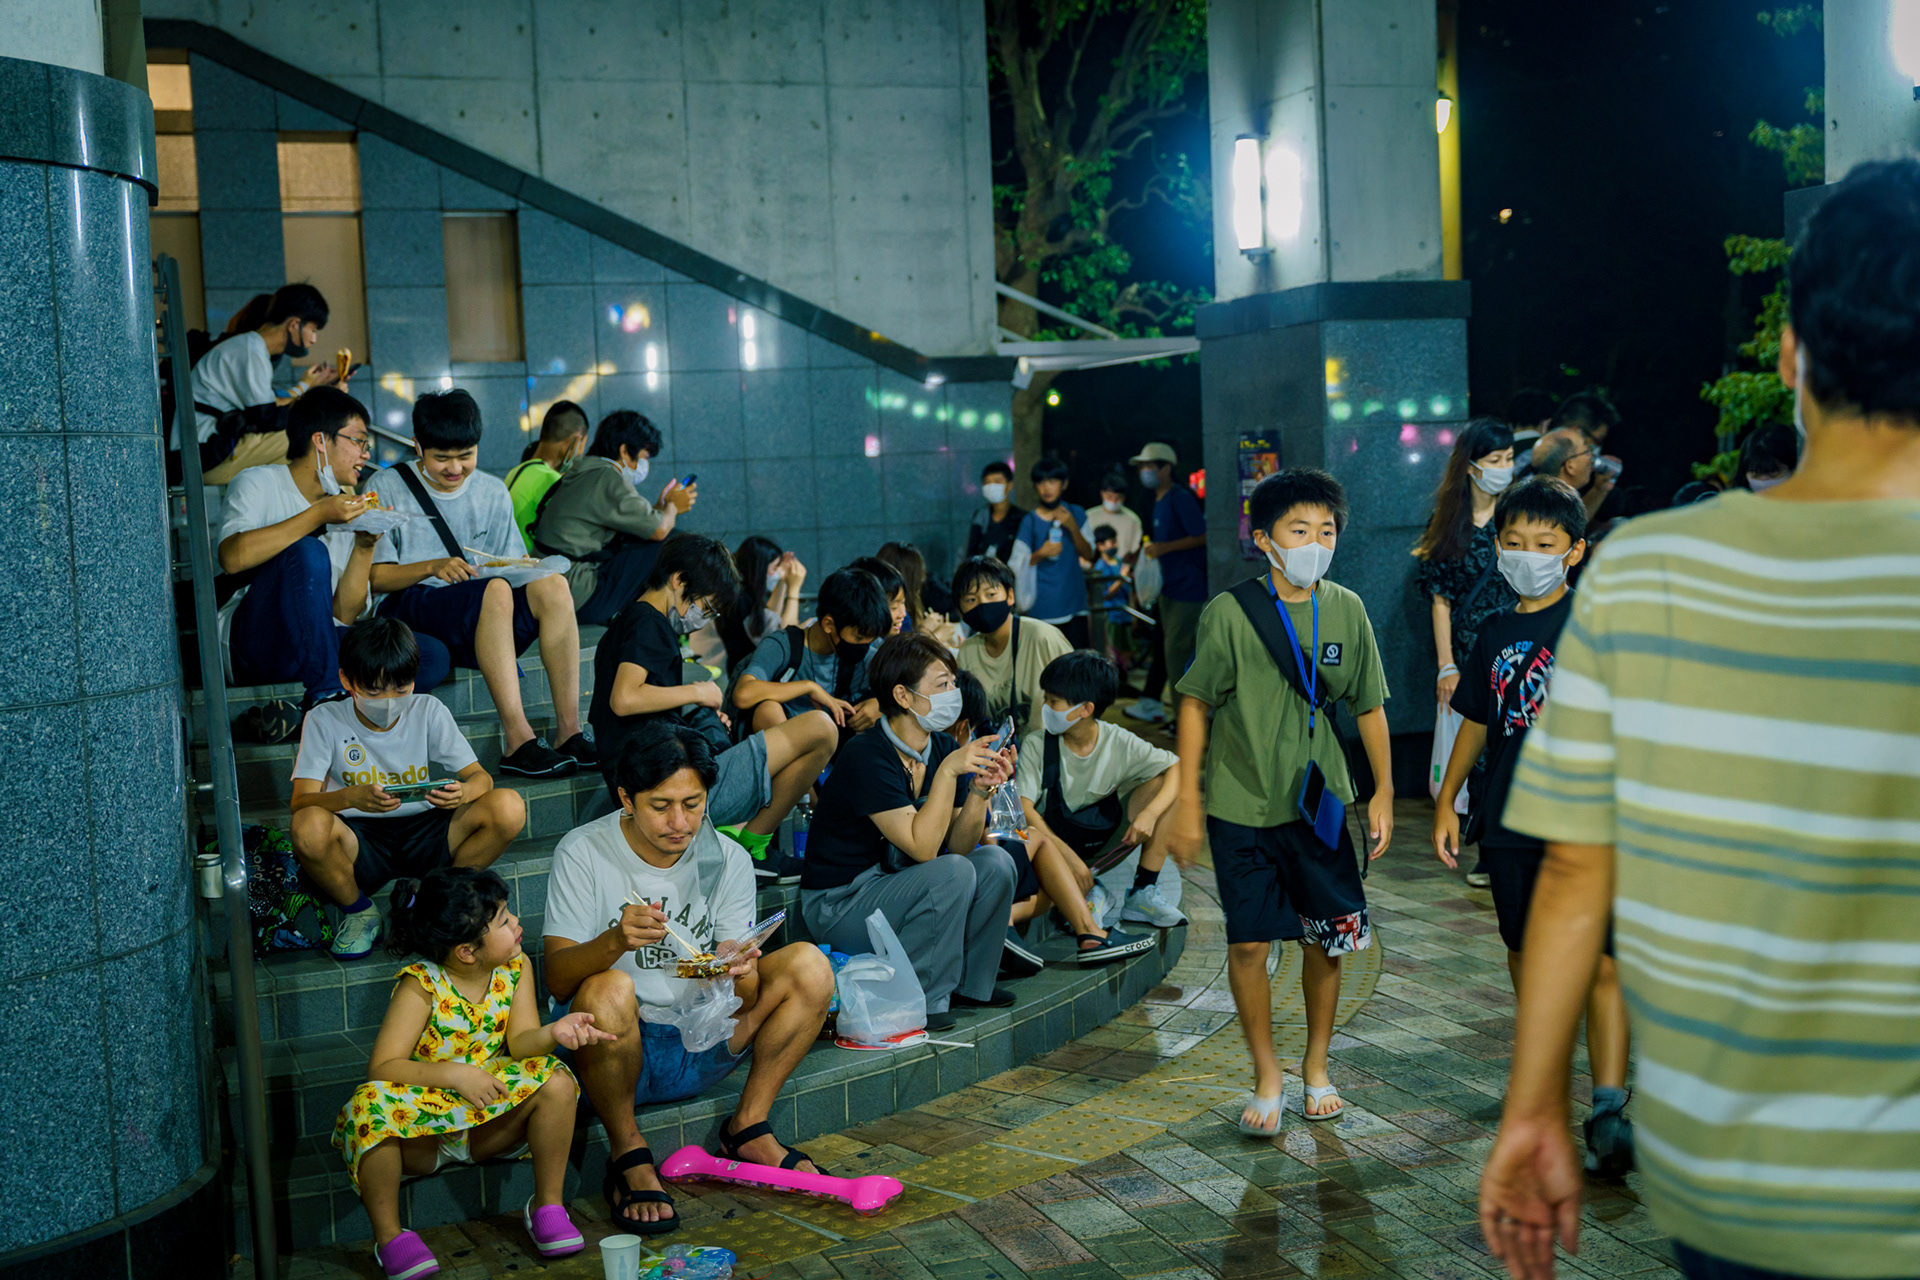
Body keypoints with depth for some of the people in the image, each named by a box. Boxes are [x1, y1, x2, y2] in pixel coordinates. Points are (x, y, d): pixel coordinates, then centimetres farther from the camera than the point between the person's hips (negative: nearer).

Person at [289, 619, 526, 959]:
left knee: (509, 808, -23)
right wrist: (350, 797, -37)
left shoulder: (428, 711, 1)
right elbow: (301, 801, -15)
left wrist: (464, 791, -30)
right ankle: (358, 911, -5)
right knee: (307, 827, -36)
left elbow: (481, 776, -4)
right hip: (360, 840, -1)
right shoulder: (324, 721, -4)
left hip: (424, 834, 2)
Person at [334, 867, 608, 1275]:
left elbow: (521, 1042, -12)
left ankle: (547, 1205, -3)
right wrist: (455, 1075, -35)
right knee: (369, 1106, -35)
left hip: (488, 1124, 3)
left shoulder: (516, 968, -4)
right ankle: (389, 1235, -15)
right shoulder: (420, 986, -19)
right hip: (421, 1138, -3)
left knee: (556, 1081, -23)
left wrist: (553, 1034, -35)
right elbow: (381, 1068, -23)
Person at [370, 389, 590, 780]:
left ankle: (569, 732, -33)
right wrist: (432, 567, -20)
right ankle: (518, 743, -44)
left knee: (551, 584, -27)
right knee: (494, 591, -36)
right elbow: (374, 577, -3)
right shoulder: (388, 488, 3)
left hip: (480, 619, 4)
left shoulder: (493, 492, 16)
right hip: (408, 611, -4)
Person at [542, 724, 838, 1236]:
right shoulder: (583, 853, -11)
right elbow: (557, 979, -18)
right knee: (608, 990, -37)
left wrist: (738, 977, -31)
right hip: (614, 1050, -3)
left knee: (809, 965, -14)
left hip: (700, 1046, 4)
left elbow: (745, 1001, -6)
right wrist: (615, 941, -38)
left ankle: (748, 1127, -1)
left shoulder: (727, 860, -2)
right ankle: (628, 1156, -14)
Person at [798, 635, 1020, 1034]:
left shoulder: (942, 748, 1)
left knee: (996, 863, -11)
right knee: (953, 872, -28)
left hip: (896, 888, 8)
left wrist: (980, 789, -17)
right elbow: (922, 847, -29)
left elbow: (957, 845, -2)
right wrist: (948, 771, -31)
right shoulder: (867, 757, -23)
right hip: (838, 904, -8)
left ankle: (968, 985, 4)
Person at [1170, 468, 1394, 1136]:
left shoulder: (1346, 610, 0)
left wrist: (1383, 792, 10)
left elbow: (1369, 705, 10)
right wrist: (1187, 800, -5)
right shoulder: (1230, 613, -10)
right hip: (1241, 804, -3)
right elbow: (1196, 703, -4)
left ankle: (1316, 1065, 29)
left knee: (1328, 938, 8)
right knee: (1248, 941, -2)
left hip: (1319, 801, 3)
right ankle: (1267, 1076, 17)